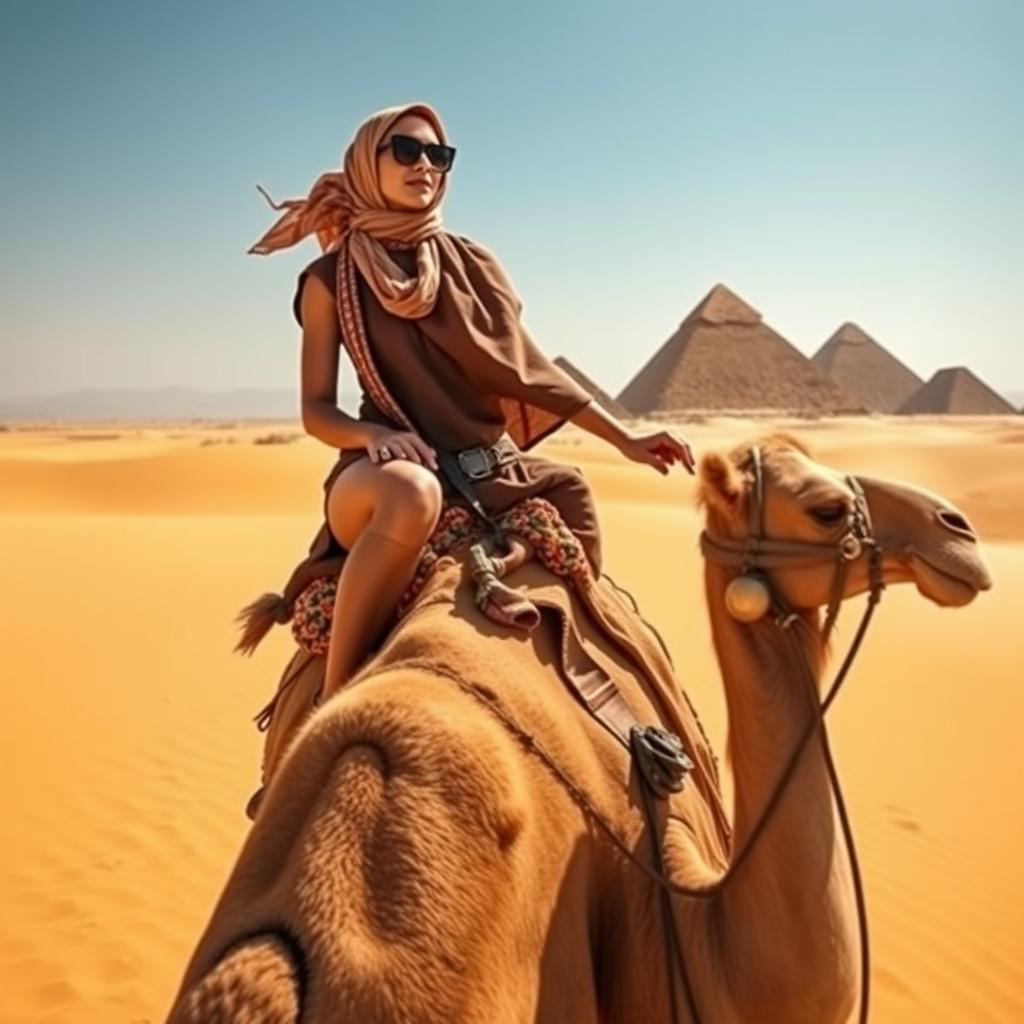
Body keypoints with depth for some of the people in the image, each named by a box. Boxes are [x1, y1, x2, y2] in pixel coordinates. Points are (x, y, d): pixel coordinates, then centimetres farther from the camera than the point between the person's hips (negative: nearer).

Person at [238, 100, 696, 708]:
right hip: (393, 473, -6)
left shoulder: (471, 263, 12)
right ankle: (334, 695, -28)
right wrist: (375, 434, -23)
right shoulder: (331, 279, 3)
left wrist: (625, 439, 6)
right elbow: (317, 409, 0)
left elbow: (531, 368, 12)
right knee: (413, 494, -37)